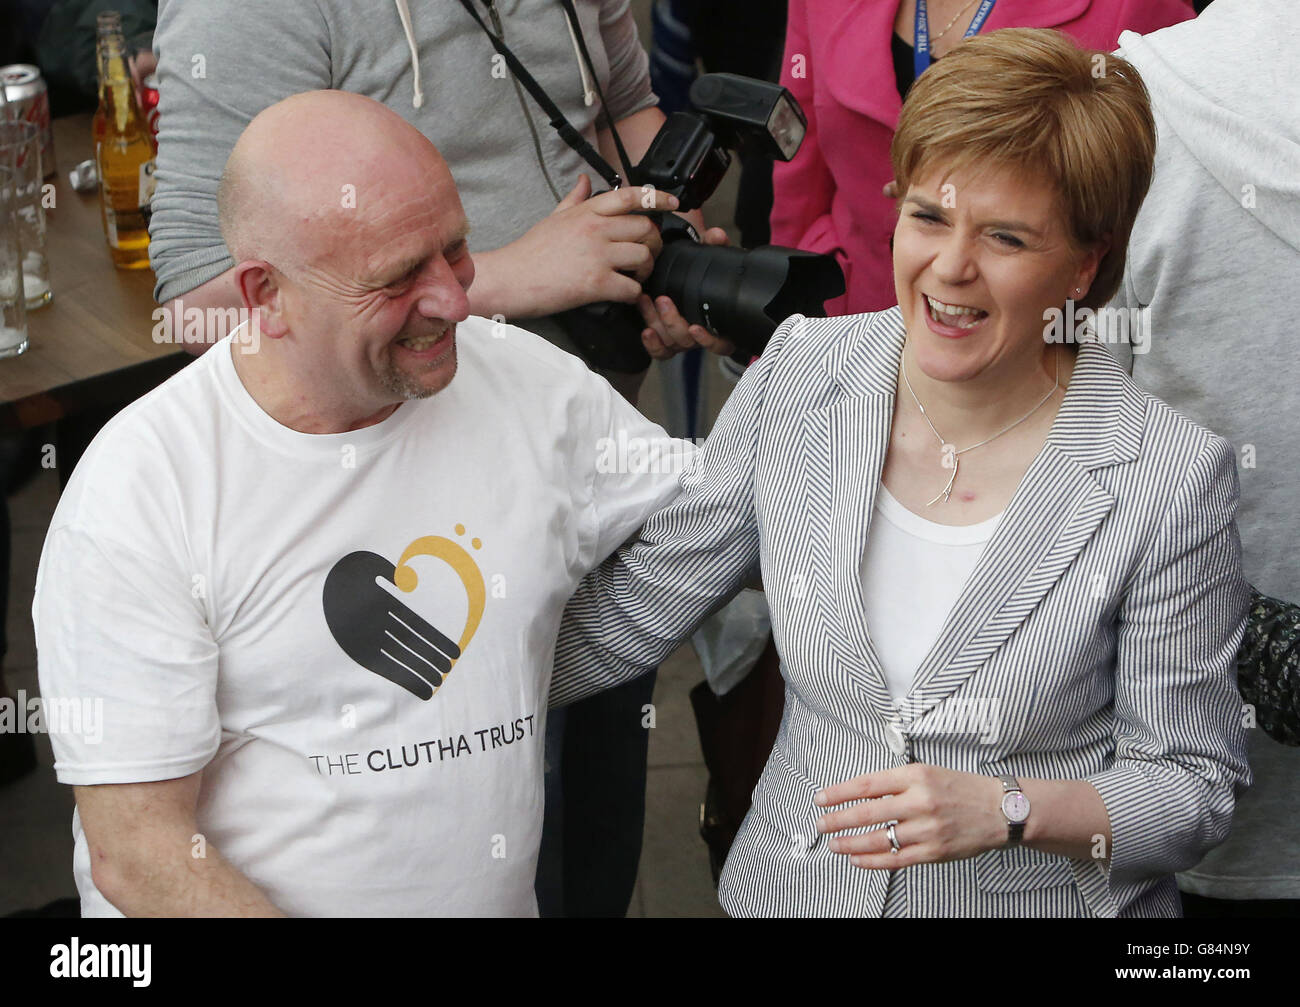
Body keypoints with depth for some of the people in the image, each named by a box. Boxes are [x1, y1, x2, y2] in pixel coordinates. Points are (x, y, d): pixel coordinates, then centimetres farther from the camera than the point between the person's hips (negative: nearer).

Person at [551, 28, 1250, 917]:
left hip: (1041, 906, -2)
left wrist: (1009, 810, -26)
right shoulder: (796, 383, -11)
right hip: (798, 891, 3)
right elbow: (622, 617, -3)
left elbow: (1197, 784, -12)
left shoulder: (1171, 478, -20)